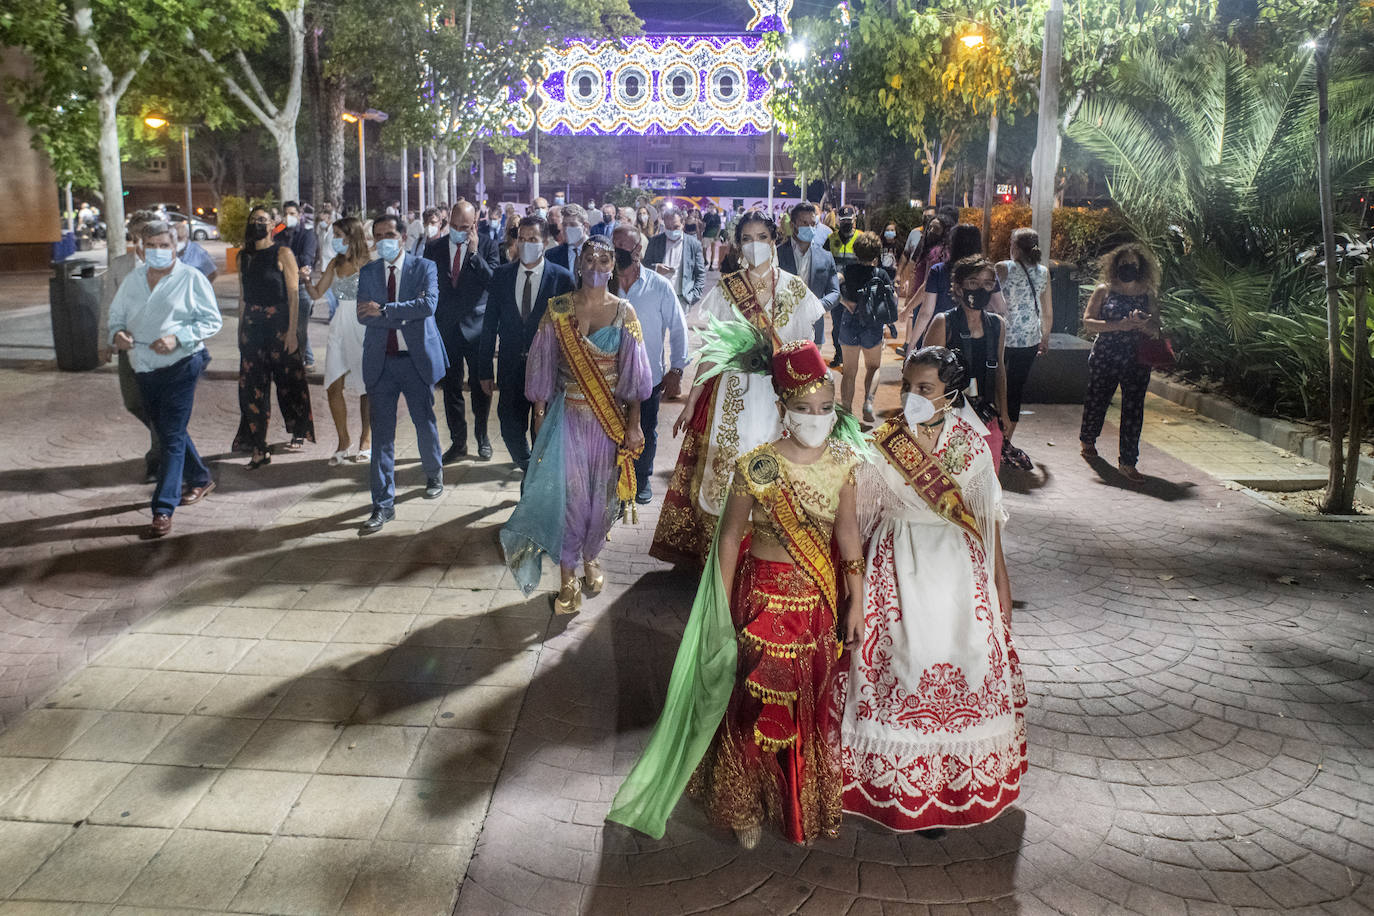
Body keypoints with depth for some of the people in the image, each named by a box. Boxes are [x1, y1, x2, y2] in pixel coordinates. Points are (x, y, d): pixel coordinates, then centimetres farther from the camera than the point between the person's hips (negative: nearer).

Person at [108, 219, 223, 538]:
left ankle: (163, 509, -7)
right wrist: (117, 334, -6)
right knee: (168, 432, 19)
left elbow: (212, 321, -7)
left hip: (180, 368, -7)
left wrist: (177, 338, -20)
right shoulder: (132, 280, 12)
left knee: (172, 437, -8)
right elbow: (116, 315, 18)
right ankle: (200, 478, 40)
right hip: (144, 370, 7)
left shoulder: (191, 278, -5)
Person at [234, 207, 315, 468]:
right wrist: (241, 328, 12)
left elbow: (294, 295, -9)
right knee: (252, 385, -1)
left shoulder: (282, 254, -4)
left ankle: (298, 432, 27)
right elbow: (243, 296, 16)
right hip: (252, 326, 5)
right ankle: (259, 448, 1)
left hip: (280, 323, -4)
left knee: (289, 381, 6)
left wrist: (292, 331, -15)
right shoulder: (244, 256, 11)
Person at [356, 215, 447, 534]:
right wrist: (406, 312, -17)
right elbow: (363, 316, -6)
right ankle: (383, 505, 5)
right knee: (381, 434, 1)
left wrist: (383, 310, -20)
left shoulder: (424, 267, -1)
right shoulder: (367, 272, 6)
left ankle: (434, 474, 43)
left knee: (425, 423, 14)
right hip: (381, 361, 1)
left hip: (416, 358, -1)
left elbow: (428, 305, -19)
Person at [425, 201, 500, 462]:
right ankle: (458, 442, 17)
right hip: (446, 327, 2)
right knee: (451, 387, 7)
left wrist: (474, 253, -20)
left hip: (477, 327, -2)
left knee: (480, 385, 7)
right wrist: (430, 323, 3)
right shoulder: (434, 248, 3)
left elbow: (495, 283, -15)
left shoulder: (487, 247, -4)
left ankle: (482, 437, 25)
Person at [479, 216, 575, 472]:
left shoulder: (562, 278, -4)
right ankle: (529, 471, 31)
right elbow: (489, 325, 5)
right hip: (512, 367, 2)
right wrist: (485, 370, 3)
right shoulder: (501, 275, 3)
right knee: (510, 429, 3)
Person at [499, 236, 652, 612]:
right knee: (568, 492, -2)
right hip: (567, 416, -1)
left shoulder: (624, 313, -3)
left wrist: (633, 425, -2)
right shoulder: (558, 310, -3)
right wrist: (540, 416, 1)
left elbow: (632, 373, -1)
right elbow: (543, 365, 2)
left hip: (610, 418, 1)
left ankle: (590, 558, 35)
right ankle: (568, 575, 11)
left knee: (602, 493, 10)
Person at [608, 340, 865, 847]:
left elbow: (848, 532, 3)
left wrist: (856, 602, 5)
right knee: (758, 703, 7)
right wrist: (724, 612, -5)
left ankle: (808, 804, 40)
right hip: (765, 596, -4)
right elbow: (730, 538, -8)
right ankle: (746, 807, 30)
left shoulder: (842, 461, -5)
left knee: (815, 704, 17)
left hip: (822, 597, 4)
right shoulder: (757, 467, -16)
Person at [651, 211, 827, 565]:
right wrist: (691, 402, 2)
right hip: (733, 394, 0)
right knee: (723, 472, 0)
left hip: (780, 396, 1)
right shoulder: (725, 289, 3)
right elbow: (710, 351, 4)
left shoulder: (794, 289, 4)